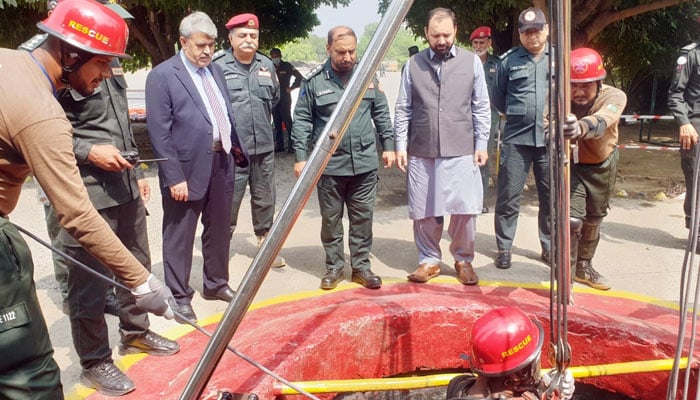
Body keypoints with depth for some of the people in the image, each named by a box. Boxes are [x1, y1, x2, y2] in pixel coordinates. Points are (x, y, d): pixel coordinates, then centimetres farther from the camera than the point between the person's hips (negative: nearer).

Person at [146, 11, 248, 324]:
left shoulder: (215, 71, 12)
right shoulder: (162, 75, -9)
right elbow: (159, 132, -14)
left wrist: (235, 149, 10)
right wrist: (174, 177, -18)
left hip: (221, 163, 7)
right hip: (187, 169, -7)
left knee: (218, 230, 18)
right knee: (179, 237, 6)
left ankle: (216, 283, 35)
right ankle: (179, 297, 20)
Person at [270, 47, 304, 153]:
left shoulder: (287, 66, -1)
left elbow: (299, 77, 0)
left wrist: (291, 88, -3)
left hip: (285, 99, -5)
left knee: (287, 122, -9)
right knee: (277, 124, 8)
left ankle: (292, 145, -7)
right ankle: (279, 145, 13)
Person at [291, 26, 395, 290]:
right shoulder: (315, 81, -3)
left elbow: (381, 114, 12)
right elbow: (302, 120, -1)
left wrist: (388, 145, 9)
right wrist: (300, 156, -6)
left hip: (364, 164, 2)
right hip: (329, 165, -2)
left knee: (362, 218, 9)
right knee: (331, 219, 9)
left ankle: (361, 266, 22)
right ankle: (334, 266, 24)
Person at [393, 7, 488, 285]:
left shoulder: (472, 62, 3)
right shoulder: (413, 64, 3)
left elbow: (481, 108, 5)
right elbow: (403, 109, 6)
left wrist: (481, 144, 1)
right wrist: (400, 145, 1)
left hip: (461, 151, 0)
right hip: (421, 153, 1)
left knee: (465, 209, 1)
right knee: (423, 211, 7)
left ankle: (463, 260, 22)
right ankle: (429, 260, 24)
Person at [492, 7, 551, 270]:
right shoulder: (509, 60, 4)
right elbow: (498, 98, 14)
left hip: (551, 140, 1)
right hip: (516, 139, -1)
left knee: (551, 197, 10)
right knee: (508, 197, 2)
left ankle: (550, 247, 24)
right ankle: (504, 248, 14)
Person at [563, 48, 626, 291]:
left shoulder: (614, 96, -28)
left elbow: (602, 119, -49)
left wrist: (581, 127, -72)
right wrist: (558, 133, -62)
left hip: (602, 165, 2)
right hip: (571, 163, -2)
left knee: (594, 220, 18)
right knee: (572, 219, -15)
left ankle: (584, 266, 42)